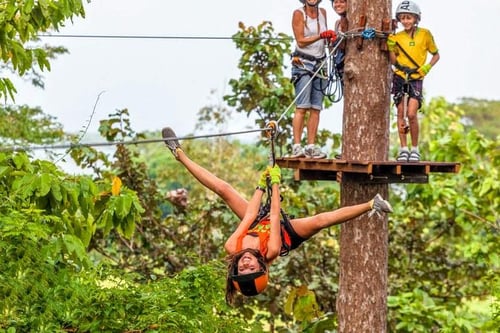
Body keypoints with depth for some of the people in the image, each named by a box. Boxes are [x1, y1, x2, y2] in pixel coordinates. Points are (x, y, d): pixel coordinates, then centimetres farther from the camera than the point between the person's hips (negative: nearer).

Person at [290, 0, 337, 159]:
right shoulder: (298, 13, -4)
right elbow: (300, 41, -10)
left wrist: (330, 37, 4)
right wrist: (321, 36, -20)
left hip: (320, 64, 6)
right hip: (303, 63, -6)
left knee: (316, 108, 0)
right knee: (302, 107, -13)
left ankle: (311, 146, 1)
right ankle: (296, 146, -15)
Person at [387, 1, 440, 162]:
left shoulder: (425, 34, 0)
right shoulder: (396, 37, 4)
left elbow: (436, 55, 9)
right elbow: (393, 61, 2)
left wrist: (427, 67, -7)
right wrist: (390, 47, -12)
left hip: (416, 78, -2)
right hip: (399, 77, 3)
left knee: (411, 114, -14)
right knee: (400, 113, 1)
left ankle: (415, 149, 1)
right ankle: (403, 148, 9)